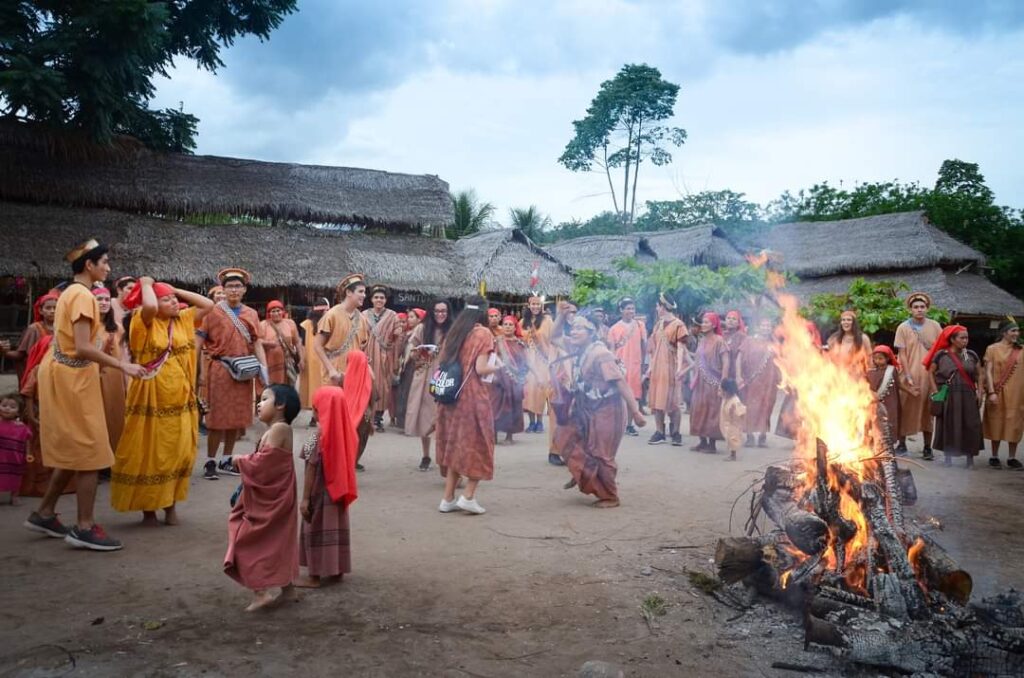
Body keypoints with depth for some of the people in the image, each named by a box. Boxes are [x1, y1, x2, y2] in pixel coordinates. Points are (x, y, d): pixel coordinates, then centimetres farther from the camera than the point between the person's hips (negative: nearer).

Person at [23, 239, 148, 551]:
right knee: (90, 452, -4)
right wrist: (123, 365, -21)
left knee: (74, 451, 17)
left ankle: (44, 513, 26)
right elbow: (83, 348, -24)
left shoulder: (70, 292, 14)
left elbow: (73, 341, 12)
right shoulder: (83, 295, -16)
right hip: (73, 378, -10)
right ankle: (84, 528, 1)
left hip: (66, 375, 10)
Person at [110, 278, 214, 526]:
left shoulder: (183, 320, 8)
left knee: (178, 455, 10)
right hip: (151, 402, -5)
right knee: (148, 456, 6)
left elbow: (208, 304, 6)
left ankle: (171, 505, 23)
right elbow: (149, 306, -30)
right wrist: (146, 284, -11)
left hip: (180, 402, 5)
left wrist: (178, 291, 4)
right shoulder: (144, 323, -9)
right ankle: (148, 509, 18)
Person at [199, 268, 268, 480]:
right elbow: (200, 341, -4)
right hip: (220, 369, -4)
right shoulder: (213, 311, -3)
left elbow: (257, 343, 8)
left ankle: (226, 461, 22)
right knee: (218, 416, -3)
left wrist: (264, 368, -5)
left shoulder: (251, 314, 9)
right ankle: (210, 462, 8)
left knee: (238, 416, 9)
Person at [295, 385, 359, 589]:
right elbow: (344, 462, 7)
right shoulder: (344, 430, 0)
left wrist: (305, 498, -12)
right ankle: (337, 570, 25)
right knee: (335, 528, 15)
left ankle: (314, 576, 11)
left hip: (321, 492, -7)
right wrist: (343, 488, 16)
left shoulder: (320, 434, -19)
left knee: (316, 531, 4)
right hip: (338, 490, 7)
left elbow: (312, 468, -17)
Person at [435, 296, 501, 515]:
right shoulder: (483, 333, -7)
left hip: (451, 395, 6)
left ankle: (448, 498, 13)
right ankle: (468, 496, 2)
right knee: (476, 444, 6)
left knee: (454, 444, 12)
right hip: (473, 397, -6)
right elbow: (480, 369, -15)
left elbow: (441, 364, 11)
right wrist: (497, 366, 3)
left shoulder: (453, 332, 12)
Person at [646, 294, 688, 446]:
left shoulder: (678, 324, -6)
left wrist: (679, 367, -20)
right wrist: (650, 366, 15)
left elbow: (681, 348, -11)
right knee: (656, 400, 5)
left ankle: (675, 432, 5)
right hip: (657, 367, 7)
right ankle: (659, 432, 10)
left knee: (672, 402, -3)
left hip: (670, 368, -7)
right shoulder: (658, 324, 15)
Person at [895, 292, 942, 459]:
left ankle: (927, 447, 12)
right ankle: (902, 444, 13)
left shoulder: (935, 326, 5)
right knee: (906, 409, 2)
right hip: (910, 375, -1)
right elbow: (901, 354, -3)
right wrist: (907, 376, -11)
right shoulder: (903, 328, -1)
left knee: (928, 410, 6)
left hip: (930, 374, 2)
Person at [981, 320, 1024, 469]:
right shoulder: (993, 349, -1)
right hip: (998, 393, -2)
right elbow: (988, 372, -4)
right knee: (997, 423, 4)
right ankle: (994, 457, 15)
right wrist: (991, 392, -13)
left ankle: (1012, 457, 15)